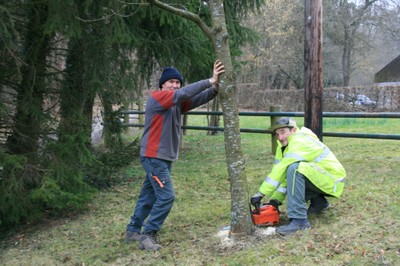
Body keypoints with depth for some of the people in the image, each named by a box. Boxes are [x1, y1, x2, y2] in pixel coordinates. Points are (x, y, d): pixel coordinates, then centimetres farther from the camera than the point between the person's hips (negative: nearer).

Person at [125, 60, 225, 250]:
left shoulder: (177, 103, 11)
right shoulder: (157, 97, -13)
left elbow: (199, 99, -1)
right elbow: (184, 94, -26)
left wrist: (215, 87, -19)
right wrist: (210, 81, -26)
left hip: (164, 158, 9)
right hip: (154, 157, -9)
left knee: (149, 195, 14)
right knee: (166, 196, -12)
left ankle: (133, 231, 25)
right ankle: (148, 235, -3)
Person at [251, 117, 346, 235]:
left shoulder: (300, 142, -21)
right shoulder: (285, 147, 5)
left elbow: (281, 169, -29)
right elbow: (283, 174, 0)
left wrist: (261, 193, -30)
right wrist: (275, 199, -12)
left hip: (332, 180, -10)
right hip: (319, 181, 10)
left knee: (294, 168, -30)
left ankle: (299, 219, -31)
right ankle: (319, 202, 15)